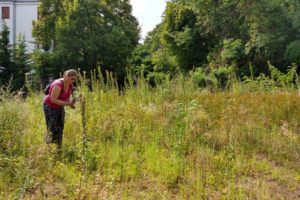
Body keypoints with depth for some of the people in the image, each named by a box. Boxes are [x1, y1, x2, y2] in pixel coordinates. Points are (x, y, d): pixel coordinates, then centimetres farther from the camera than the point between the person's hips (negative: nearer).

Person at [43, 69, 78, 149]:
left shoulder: (70, 85, -6)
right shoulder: (58, 85, -30)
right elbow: (53, 100, -30)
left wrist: (71, 102, -16)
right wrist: (67, 104, -33)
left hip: (59, 107, 7)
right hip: (50, 106, -7)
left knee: (60, 127, 6)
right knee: (52, 128, -9)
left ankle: (59, 147, 14)